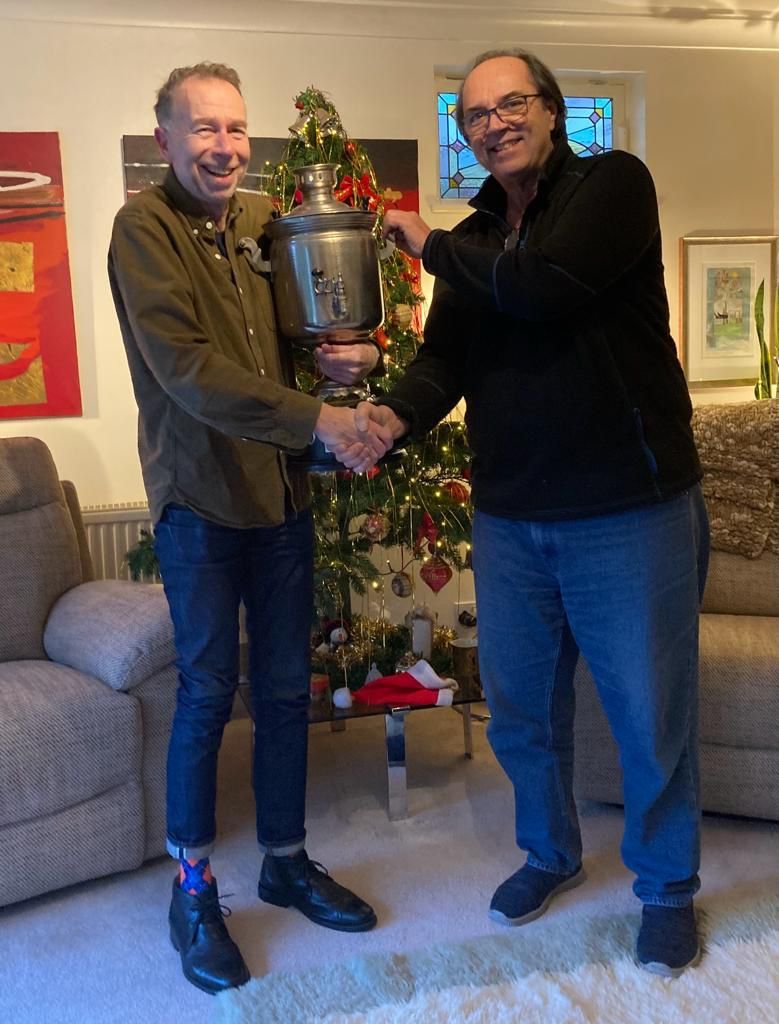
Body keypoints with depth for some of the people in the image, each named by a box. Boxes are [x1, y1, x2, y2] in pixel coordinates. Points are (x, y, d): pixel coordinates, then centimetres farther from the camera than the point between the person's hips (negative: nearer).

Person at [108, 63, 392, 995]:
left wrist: (344, 356, -4)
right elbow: (187, 370, -21)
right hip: (199, 497, -5)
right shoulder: (144, 227, -9)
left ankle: (285, 861, 30)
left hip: (282, 492, 5)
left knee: (286, 689, 12)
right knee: (208, 691, 3)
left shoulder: (265, 220, 9)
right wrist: (317, 420, -26)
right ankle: (192, 888, 22)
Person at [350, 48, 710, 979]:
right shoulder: (475, 239, 11)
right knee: (521, 706, 17)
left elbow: (544, 287, -23)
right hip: (508, 518, 6)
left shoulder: (613, 182, -6)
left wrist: (432, 246, -8)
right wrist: (399, 412, -20)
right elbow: (444, 356, 2)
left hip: (631, 511, -5)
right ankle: (550, 852, 41)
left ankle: (667, 887, 29)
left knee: (650, 713, 7)